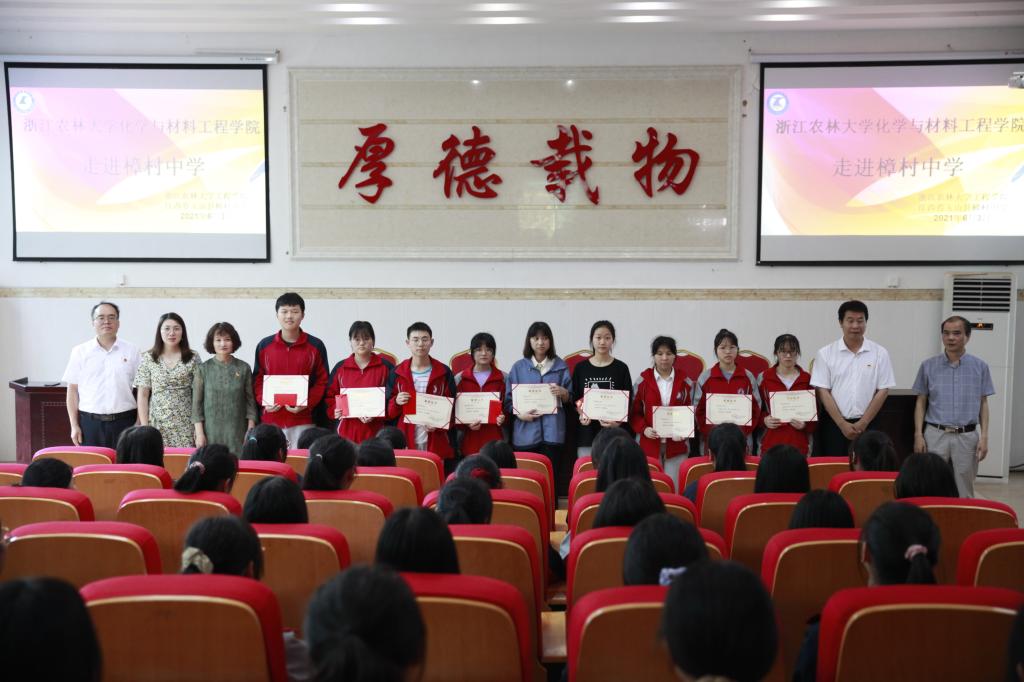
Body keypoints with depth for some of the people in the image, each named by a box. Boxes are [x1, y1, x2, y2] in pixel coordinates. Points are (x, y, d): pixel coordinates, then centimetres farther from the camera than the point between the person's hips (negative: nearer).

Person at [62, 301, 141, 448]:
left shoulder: (132, 351, 6)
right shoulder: (80, 352, 6)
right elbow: (73, 390, 7)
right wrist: (74, 426, 1)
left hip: (124, 422, 0)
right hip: (90, 423, 0)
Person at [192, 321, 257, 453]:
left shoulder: (244, 368, 3)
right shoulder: (203, 369, 3)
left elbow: (250, 400, 4)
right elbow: (197, 403, 3)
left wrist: (251, 430, -1)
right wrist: (199, 433, -3)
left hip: (237, 432, 0)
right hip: (211, 432, 0)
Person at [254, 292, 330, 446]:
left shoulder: (316, 346, 2)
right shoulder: (264, 345, 7)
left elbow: (322, 381, 2)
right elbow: (257, 379, 11)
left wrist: (306, 404, -12)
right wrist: (264, 401, -7)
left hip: (302, 422, -2)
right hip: (271, 421, 2)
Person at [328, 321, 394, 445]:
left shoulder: (386, 366, 3)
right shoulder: (340, 368, 10)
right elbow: (330, 396, 14)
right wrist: (335, 410, -6)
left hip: (376, 432, -2)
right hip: (347, 431, 2)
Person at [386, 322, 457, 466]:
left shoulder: (444, 373, 4)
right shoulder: (397, 373, 7)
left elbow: (452, 409, 4)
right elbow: (388, 412, 10)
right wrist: (396, 402, -11)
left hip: (437, 445, -1)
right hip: (405, 444, 1)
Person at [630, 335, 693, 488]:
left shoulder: (685, 382, 4)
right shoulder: (643, 380, 1)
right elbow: (634, 411, 3)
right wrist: (643, 429, -13)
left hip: (677, 445, 1)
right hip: (650, 445, 0)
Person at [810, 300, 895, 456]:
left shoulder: (879, 353, 2)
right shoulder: (826, 353, -1)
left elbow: (882, 391, 1)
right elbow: (823, 391, -3)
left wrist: (863, 423, -6)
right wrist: (842, 424, -10)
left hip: (867, 425, 1)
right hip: (833, 424, 0)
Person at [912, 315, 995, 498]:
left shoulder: (980, 366, 3)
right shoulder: (928, 366, 2)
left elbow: (983, 404, 6)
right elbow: (921, 402, 6)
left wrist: (984, 436, -2)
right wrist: (918, 435, -2)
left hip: (967, 436, 0)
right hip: (935, 435, 0)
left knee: (964, 492, 6)